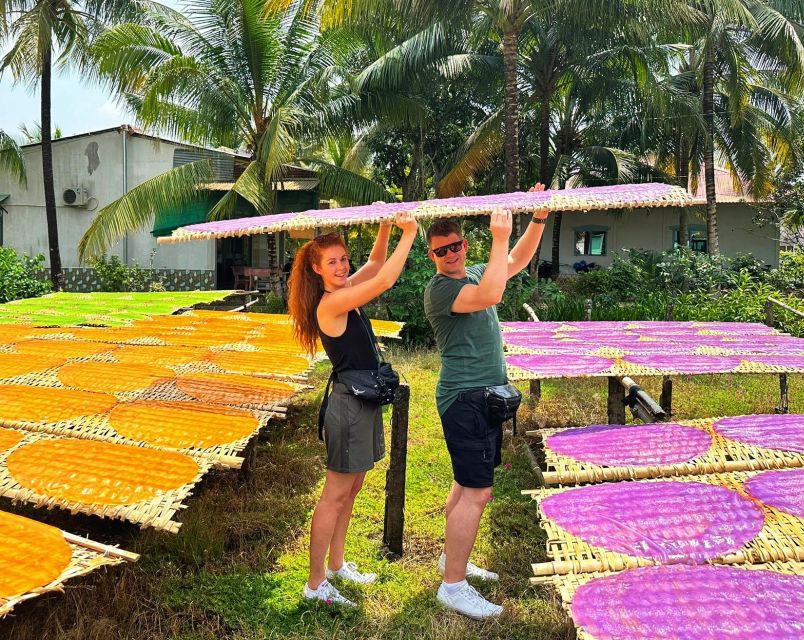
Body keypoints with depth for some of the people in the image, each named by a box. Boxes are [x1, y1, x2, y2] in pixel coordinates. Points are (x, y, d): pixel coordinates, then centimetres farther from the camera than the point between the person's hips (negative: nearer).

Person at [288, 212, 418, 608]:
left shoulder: (344, 293, 7)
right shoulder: (331, 303, -20)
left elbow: (376, 262, 15)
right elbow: (385, 280, -28)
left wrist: (387, 226, -2)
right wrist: (409, 233, -20)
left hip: (364, 400, 10)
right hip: (349, 404, -10)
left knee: (350, 490, 18)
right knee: (335, 496, -1)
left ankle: (336, 566, 32)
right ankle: (315, 585, 10)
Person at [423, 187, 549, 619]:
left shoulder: (475, 273, 12)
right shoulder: (439, 288, -15)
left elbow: (518, 262, 22)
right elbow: (490, 296, -31)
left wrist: (539, 219, 10)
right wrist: (499, 238, -27)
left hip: (486, 394, 9)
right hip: (466, 397, -9)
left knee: (467, 484, 17)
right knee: (477, 493, -10)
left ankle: (452, 559, 30)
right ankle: (453, 586, -2)